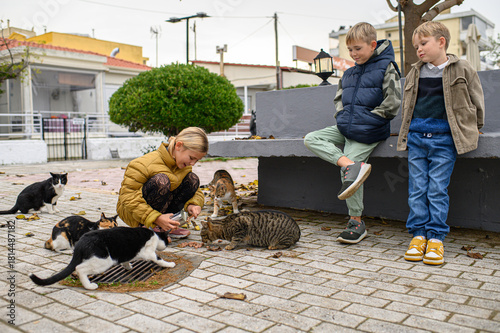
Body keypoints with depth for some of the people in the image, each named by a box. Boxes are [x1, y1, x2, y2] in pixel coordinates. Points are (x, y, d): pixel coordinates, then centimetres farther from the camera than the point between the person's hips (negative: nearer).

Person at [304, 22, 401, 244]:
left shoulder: (386, 68, -4)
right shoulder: (349, 73, 16)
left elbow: (393, 103, -10)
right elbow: (338, 98, 26)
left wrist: (367, 118, -9)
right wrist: (343, 116, 8)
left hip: (367, 132, -8)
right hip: (345, 128, 8)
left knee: (347, 172, -16)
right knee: (311, 139, -10)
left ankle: (356, 223, -2)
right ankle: (352, 165, -26)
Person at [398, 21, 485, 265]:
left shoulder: (462, 70, 2)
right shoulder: (415, 73, 12)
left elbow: (476, 101, 9)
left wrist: (472, 128, 12)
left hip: (445, 138, -4)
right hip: (416, 137, 4)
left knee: (437, 190, -4)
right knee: (417, 188, 2)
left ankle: (436, 237, 5)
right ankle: (419, 234, 9)